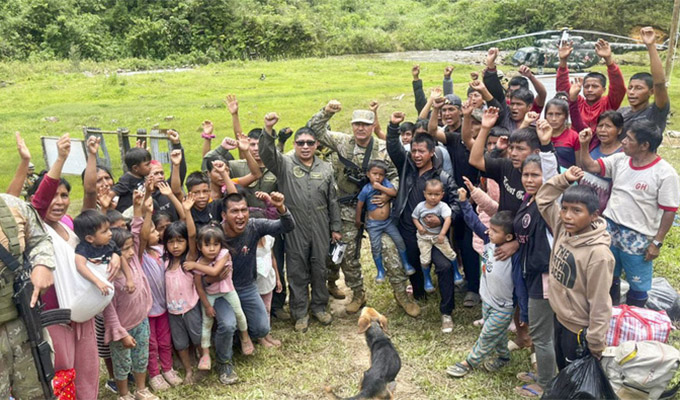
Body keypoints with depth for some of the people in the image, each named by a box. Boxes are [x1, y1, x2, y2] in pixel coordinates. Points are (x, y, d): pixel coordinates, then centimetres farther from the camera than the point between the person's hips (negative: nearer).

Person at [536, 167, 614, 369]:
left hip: (579, 329, -7)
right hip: (559, 318, 7)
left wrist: (596, 345, -18)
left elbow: (600, 304, -24)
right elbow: (543, 199, 5)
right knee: (562, 369, 28)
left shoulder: (598, 254, -29)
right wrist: (564, 179, -9)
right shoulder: (562, 229, -8)